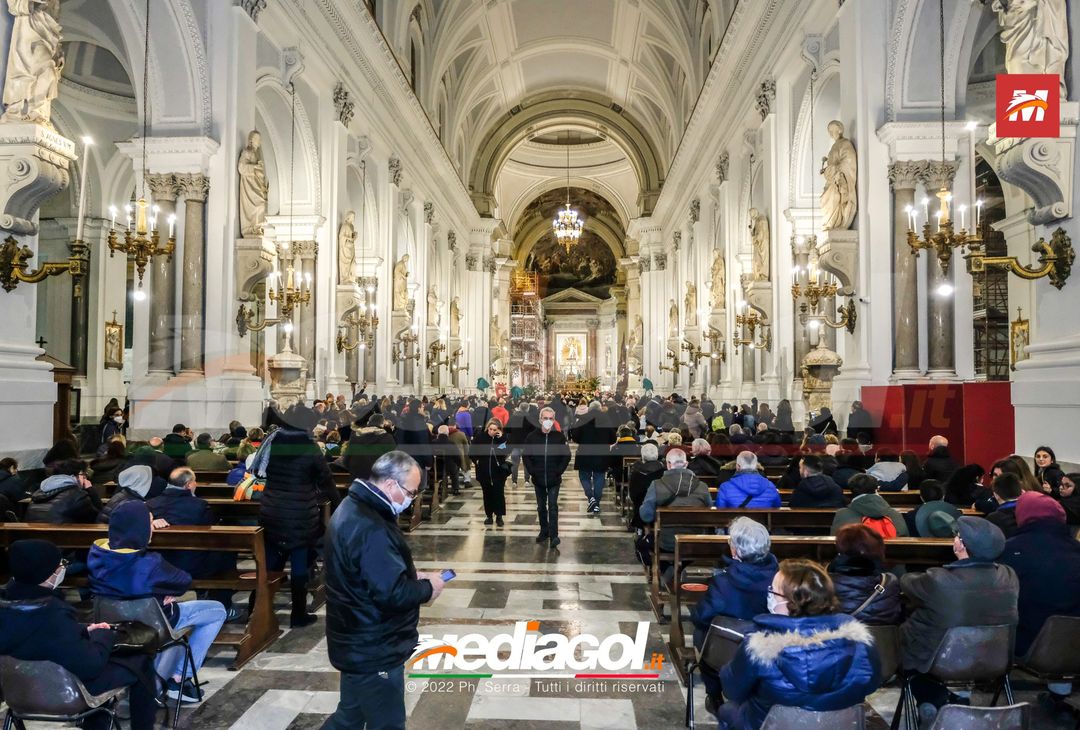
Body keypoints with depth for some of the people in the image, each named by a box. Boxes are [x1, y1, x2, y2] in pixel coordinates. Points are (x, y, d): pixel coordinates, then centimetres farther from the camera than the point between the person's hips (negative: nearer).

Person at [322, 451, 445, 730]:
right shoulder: (370, 529, -30)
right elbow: (392, 593, -29)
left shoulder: (354, 508, 5)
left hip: (358, 643, 10)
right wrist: (427, 588, -13)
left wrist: (412, 576, 4)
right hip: (373, 649, -10)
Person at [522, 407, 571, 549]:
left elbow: (566, 456, 1)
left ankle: (554, 535, -4)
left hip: (554, 479, -2)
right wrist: (531, 471, -6)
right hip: (538, 479, 2)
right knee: (541, 507, 13)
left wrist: (559, 471, -7)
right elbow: (526, 456, 3)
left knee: (552, 506, -6)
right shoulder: (532, 437, -1)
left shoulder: (560, 437, -4)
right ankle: (544, 531, 26)